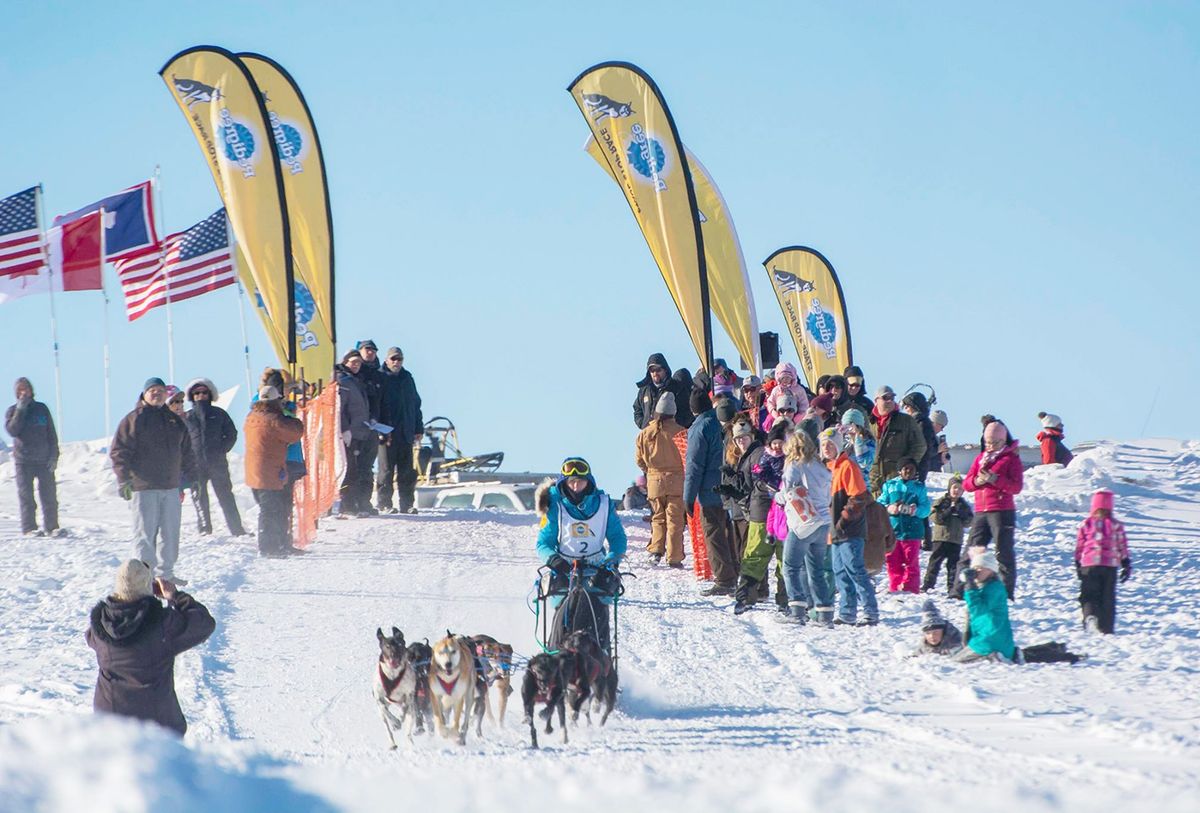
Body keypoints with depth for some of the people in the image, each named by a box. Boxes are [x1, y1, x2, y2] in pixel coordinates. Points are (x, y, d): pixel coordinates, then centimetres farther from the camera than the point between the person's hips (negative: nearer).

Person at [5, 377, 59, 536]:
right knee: (26, 496, -5)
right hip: (23, 461, -1)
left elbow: (52, 434, 9)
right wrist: (20, 410, -16)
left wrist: (54, 456, 1)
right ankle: (28, 528, -4)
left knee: (49, 496, 2)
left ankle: (51, 527, 9)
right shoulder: (13, 411, 5)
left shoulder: (42, 409, 8)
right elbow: (12, 430, -13)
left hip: (44, 460, 1)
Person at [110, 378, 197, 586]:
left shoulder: (175, 421, 15)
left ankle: (165, 572, 20)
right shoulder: (133, 420, -3)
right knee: (145, 533, -6)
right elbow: (118, 451, -8)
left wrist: (190, 479, 17)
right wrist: (124, 479, -16)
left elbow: (187, 453, 22)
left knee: (170, 533, 10)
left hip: (171, 487, 6)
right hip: (143, 488, -6)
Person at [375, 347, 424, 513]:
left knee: (408, 471, 5)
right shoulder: (380, 378, -3)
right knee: (386, 469, -2)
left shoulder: (407, 378, 15)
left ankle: (407, 504, 10)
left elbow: (416, 404, 21)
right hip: (387, 433, -5)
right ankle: (384, 504, 3)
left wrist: (418, 429, 15)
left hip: (406, 434, 5)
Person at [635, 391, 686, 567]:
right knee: (675, 519, 3)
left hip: (654, 480, 2)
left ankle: (656, 549, 4)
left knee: (658, 517, 17)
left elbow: (639, 459, 7)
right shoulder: (679, 432, -12)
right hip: (675, 480, -2)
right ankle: (674, 558, 1)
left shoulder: (645, 434, -2)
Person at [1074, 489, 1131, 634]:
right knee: (1108, 599, 9)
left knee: (1089, 595, 5)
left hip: (1089, 566, 0)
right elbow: (1123, 546, 3)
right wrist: (1126, 565, 11)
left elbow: (1079, 547, 7)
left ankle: (1090, 615, -26)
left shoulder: (1086, 524, 2)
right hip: (1110, 566, 0)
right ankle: (1107, 629, 8)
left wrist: (1078, 566, 17)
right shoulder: (1116, 525, 1)